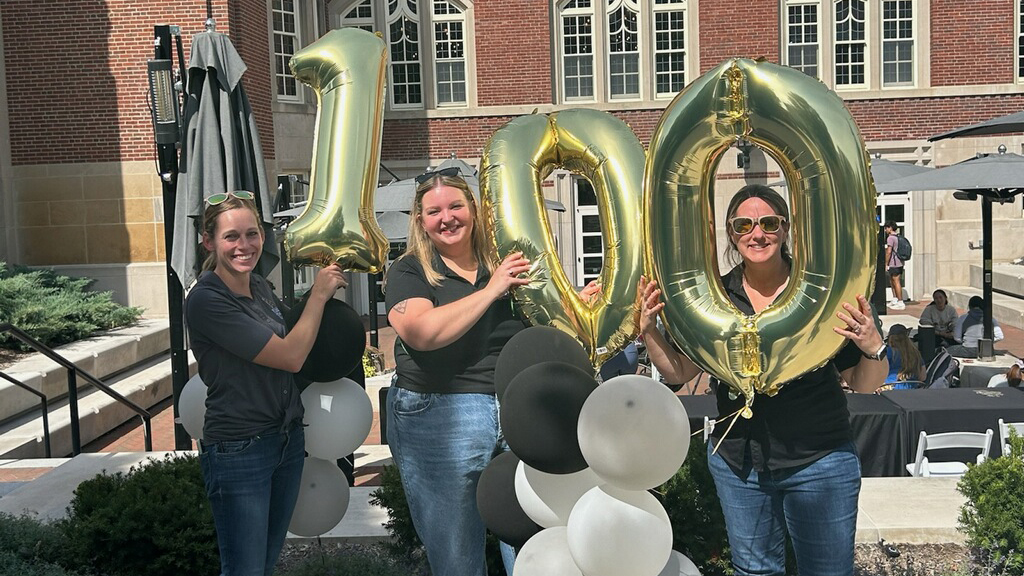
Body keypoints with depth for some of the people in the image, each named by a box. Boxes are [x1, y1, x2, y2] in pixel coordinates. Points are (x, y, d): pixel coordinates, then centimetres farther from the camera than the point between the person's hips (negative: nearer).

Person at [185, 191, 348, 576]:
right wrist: (319, 294, -10)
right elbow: (290, 356, -21)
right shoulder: (206, 300, -19)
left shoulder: (260, 287, 5)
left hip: (288, 439, 8)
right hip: (238, 452, -8)